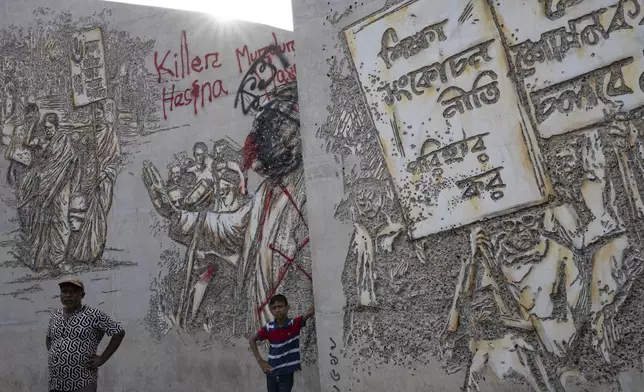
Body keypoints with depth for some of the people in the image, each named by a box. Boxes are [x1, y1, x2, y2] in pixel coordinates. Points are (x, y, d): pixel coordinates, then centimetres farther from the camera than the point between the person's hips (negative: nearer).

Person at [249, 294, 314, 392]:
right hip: (271, 372, 3)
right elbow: (252, 340, 3)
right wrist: (260, 361, -2)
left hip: (287, 373, -2)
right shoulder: (268, 328, -8)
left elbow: (310, 312, -28)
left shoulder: (294, 323, -12)